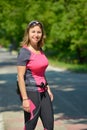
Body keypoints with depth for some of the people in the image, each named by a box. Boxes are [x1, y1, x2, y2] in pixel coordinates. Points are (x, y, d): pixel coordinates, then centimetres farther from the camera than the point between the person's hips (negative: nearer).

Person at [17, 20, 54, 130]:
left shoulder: (40, 50, 10)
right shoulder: (24, 52, -13)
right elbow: (20, 77, -17)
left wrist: (48, 89, 18)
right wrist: (25, 99, -21)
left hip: (43, 92, 8)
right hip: (31, 92, -8)